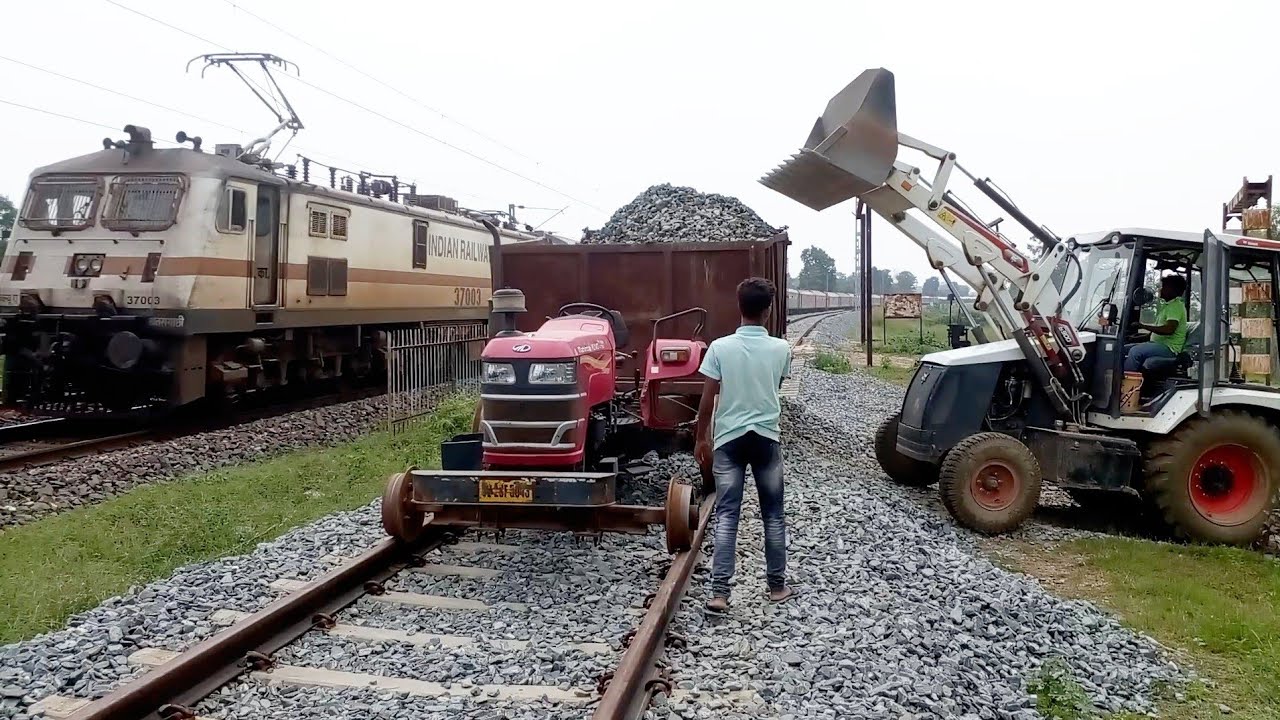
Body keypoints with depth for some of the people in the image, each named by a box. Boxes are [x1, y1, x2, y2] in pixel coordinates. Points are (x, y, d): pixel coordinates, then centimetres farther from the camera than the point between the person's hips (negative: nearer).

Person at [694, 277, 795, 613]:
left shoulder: (720, 347, -9)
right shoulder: (781, 349, -4)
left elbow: (707, 401, -7)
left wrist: (701, 438, 6)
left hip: (729, 439, -1)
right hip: (767, 438, 1)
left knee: (726, 516, 1)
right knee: (773, 515, 12)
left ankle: (719, 592, -3)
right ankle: (777, 586, 21)